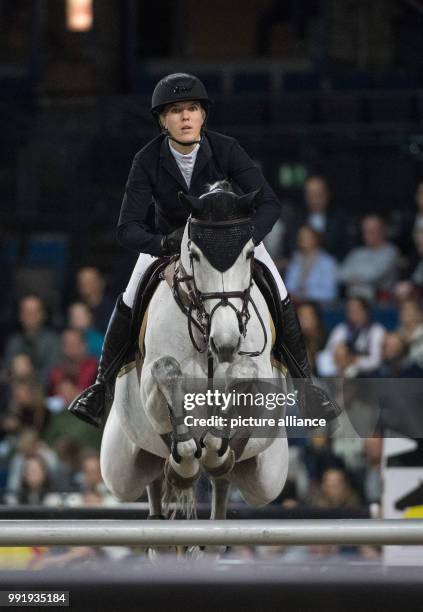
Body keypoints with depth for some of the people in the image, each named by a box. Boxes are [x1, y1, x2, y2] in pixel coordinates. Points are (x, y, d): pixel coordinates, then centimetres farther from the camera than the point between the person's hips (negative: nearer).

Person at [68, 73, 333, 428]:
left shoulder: (226, 150, -28)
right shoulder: (148, 161, -28)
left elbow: (269, 204, -31)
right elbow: (128, 229, -31)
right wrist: (163, 244, -52)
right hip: (167, 236, 0)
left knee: (280, 299, -11)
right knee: (130, 303, -13)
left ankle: (305, 381, 9)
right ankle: (102, 388, 5)